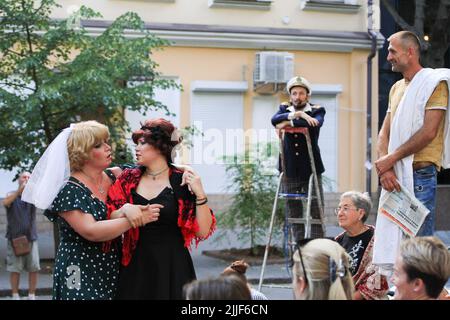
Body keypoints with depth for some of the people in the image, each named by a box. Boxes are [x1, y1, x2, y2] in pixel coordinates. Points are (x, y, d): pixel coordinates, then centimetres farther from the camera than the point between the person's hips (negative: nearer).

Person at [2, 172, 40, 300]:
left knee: (34, 268, -3)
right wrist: (20, 190, -38)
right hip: (14, 238, -1)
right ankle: (15, 296, 8)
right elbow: (5, 202, -20)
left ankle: (32, 295, 7)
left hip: (31, 237, 1)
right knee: (15, 269, -1)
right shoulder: (11, 195, 4)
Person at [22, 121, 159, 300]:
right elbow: (90, 231, -24)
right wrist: (134, 219, -25)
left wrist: (128, 208, -18)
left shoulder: (113, 177, 5)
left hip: (114, 272, 6)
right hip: (81, 278, -6)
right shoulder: (69, 190, -13)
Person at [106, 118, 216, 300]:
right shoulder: (128, 179, 4)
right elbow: (109, 219, 0)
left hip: (173, 266, -2)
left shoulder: (183, 181, -5)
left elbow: (202, 231, -7)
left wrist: (200, 194, -19)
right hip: (136, 266, 3)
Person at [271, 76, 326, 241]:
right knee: (294, 213, 7)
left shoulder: (317, 110, 2)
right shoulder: (285, 108, 10)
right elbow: (275, 120, -13)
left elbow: (316, 123, -21)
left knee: (316, 212, -4)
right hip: (290, 170, 3)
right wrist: (295, 115, -26)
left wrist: (289, 123, -22)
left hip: (311, 168, -2)